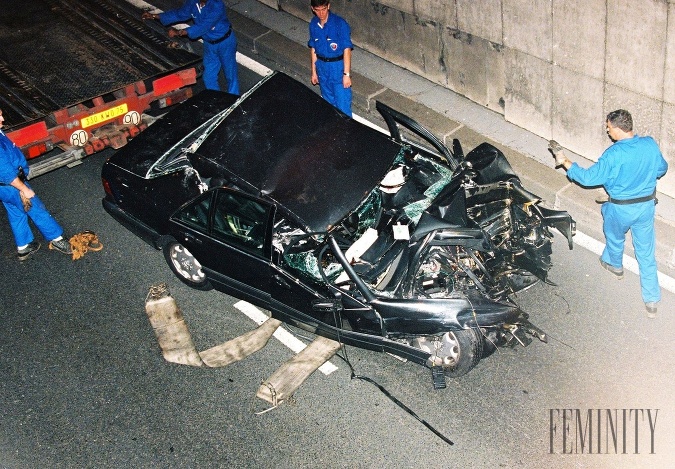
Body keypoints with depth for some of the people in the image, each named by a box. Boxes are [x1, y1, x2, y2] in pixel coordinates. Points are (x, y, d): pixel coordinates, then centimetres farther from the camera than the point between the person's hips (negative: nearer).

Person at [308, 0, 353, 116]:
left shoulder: (340, 24, -19)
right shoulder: (313, 25, -2)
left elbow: (347, 49, -18)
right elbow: (313, 49, 8)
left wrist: (346, 74, -20)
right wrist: (314, 72, 11)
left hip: (338, 66, -5)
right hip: (322, 67, 5)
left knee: (342, 103, -2)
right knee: (328, 102, 19)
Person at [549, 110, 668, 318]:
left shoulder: (614, 154, -28)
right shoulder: (650, 144, -11)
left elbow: (589, 178, -20)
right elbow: (661, 169, 6)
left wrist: (565, 162, -11)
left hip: (621, 209, -4)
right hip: (647, 205, 4)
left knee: (615, 238, 29)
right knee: (646, 253, 13)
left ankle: (615, 265, 60)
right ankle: (651, 300, 18)